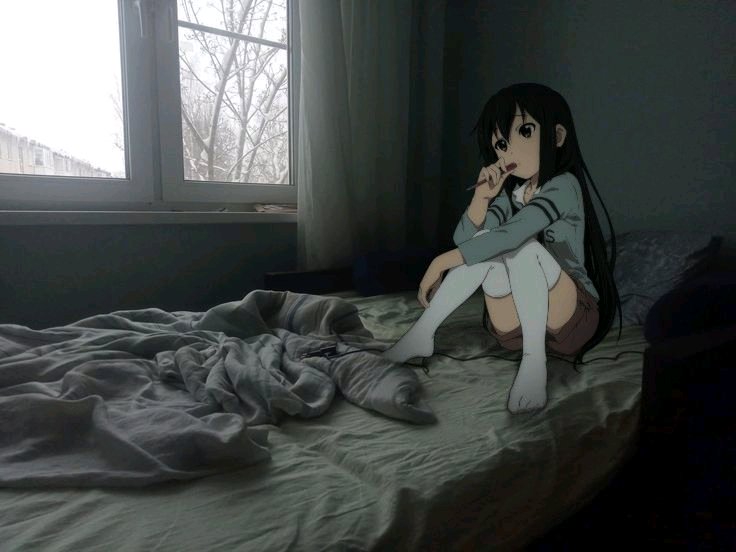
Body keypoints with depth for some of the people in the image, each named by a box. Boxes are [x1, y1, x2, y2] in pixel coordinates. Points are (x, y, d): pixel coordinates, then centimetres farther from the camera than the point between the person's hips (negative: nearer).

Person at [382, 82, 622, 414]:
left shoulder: (563, 185, -13)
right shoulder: (511, 194, 8)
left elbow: (511, 234, -28)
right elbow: (464, 239, 1)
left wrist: (442, 261, -27)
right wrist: (482, 196, -14)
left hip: (571, 319, -5)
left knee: (521, 245, -29)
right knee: (485, 245, -18)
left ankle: (534, 359, -32)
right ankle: (421, 334, -19)